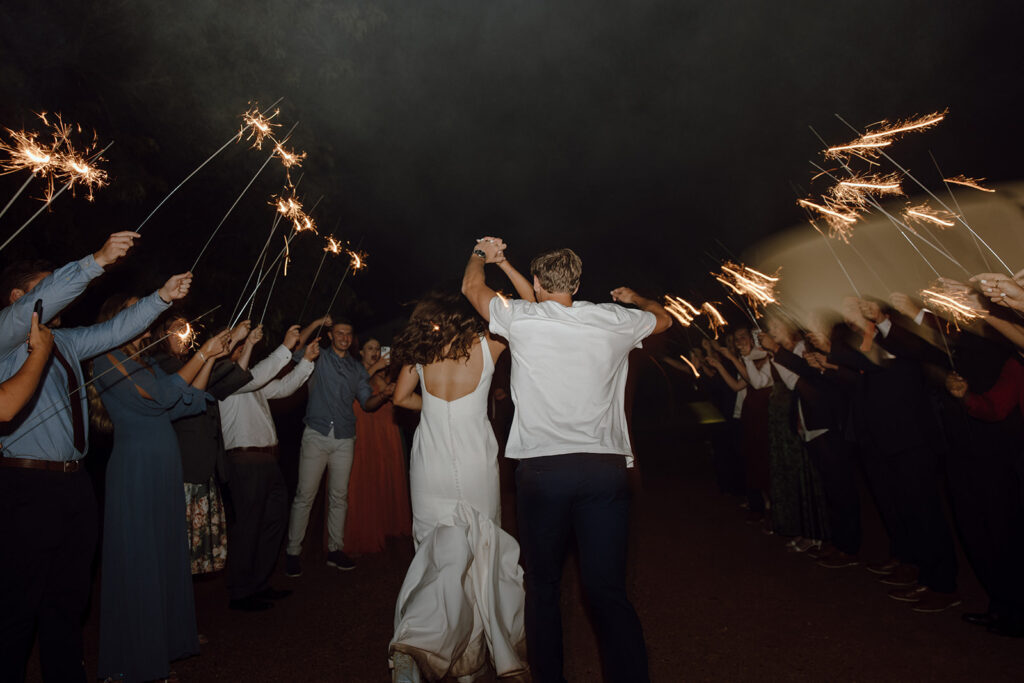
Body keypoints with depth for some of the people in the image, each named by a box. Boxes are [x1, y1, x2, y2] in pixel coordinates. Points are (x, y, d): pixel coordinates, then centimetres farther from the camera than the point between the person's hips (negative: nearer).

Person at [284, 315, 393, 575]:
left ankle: (335, 550, 17)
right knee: (305, 495, -3)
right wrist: (314, 326, -11)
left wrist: (384, 395, -8)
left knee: (339, 496, 7)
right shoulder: (318, 359, 7)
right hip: (317, 435, -3)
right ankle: (293, 552, 8)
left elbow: (366, 403, 12)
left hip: (344, 439, 3)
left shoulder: (357, 369, 14)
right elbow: (294, 351, -10)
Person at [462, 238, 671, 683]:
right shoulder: (612, 320, 5)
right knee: (608, 591, 5)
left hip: (541, 470, -1)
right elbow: (663, 319, 27)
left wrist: (482, 254, 38)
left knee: (542, 584, 14)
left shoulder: (522, 319, -1)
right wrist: (633, 298, 47)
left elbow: (471, 287, 18)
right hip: (605, 467, 1)